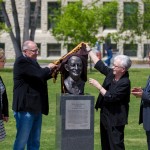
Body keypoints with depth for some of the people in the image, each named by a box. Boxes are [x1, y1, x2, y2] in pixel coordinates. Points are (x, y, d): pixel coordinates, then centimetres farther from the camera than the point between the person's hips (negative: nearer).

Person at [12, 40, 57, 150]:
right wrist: (48, 68, -5)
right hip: (26, 107, -10)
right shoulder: (22, 62, -15)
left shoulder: (31, 62, 16)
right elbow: (39, 75, -25)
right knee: (22, 140, -5)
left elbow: (39, 78, 28)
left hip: (36, 107, 10)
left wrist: (51, 72, 12)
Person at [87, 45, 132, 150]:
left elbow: (111, 97, -24)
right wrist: (89, 50, 15)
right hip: (105, 114, 9)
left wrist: (98, 86, -19)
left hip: (115, 118, -9)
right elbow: (99, 64, 13)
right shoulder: (111, 73, 1)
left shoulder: (125, 83, -22)